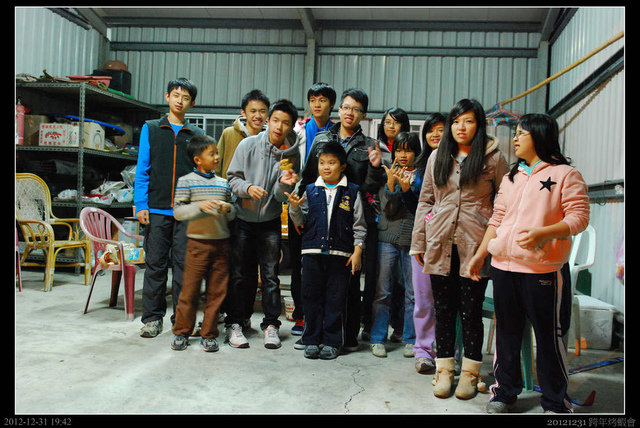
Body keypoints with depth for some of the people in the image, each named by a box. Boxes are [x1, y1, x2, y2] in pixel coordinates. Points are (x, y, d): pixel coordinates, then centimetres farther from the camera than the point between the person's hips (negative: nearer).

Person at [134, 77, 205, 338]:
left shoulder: (197, 135, 10)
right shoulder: (150, 129, 10)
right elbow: (142, 170, 6)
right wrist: (141, 204, -3)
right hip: (156, 209, 0)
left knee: (184, 265, 2)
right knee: (155, 264, 4)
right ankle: (152, 317, 16)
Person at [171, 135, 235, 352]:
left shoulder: (223, 183, 13)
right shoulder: (186, 181, 0)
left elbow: (233, 214, 16)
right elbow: (177, 211, -6)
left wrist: (228, 208, -6)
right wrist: (200, 206, -19)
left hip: (221, 242, 4)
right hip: (198, 242, -4)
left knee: (216, 290, 6)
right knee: (190, 289, 1)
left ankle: (208, 334, 17)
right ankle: (181, 332, 17)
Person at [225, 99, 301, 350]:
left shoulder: (292, 154, -5)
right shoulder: (248, 144, -7)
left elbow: (282, 197, -5)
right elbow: (232, 177, -4)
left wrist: (284, 184, -26)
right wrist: (248, 187, -22)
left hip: (270, 221, 1)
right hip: (242, 218, 0)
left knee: (271, 275, 4)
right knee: (237, 274, 5)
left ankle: (271, 325, 16)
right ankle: (234, 324, 17)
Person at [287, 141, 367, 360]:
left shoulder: (352, 192, 5)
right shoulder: (310, 191, 10)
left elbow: (359, 225, 4)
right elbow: (301, 222, 12)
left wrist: (357, 251, -3)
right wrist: (295, 207, -7)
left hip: (340, 253, -2)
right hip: (313, 251, 2)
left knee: (336, 299, 4)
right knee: (311, 296, 7)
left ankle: (332, 342, 17)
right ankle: (311, 340, 19)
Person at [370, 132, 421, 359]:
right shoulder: (387, 174, 7)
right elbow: (387, 209, -3)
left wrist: (407, 188, -16)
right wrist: (391, 182, -14)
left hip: (414, 238, 0)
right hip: (388, 237, 0)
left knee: (413, 292, 5)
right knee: (382, 291, 3)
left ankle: (411, 340, 18)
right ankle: (378, 339, 14)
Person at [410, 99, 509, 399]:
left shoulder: (493, 157, 3)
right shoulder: (437, 157, 12)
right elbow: (425, 200, 13)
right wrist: (418, 242, 9)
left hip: (475, 247, -2)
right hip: (440, 245, 3)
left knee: (471, 311, 4)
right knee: (444, 309, 9)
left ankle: (469, 373, 21)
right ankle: (444, 371, 23)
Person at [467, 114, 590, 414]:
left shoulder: (565, 175, -1)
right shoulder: (511, 178, 17)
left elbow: (578, 217, -10)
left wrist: (543, 233, -25)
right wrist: (480, 254, 11)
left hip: (543, 270, -5)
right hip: (503, 267, 6)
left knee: (549, 336, 4)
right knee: (506, 332, 13)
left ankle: (555, 402, 20)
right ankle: (505, 392, 28)